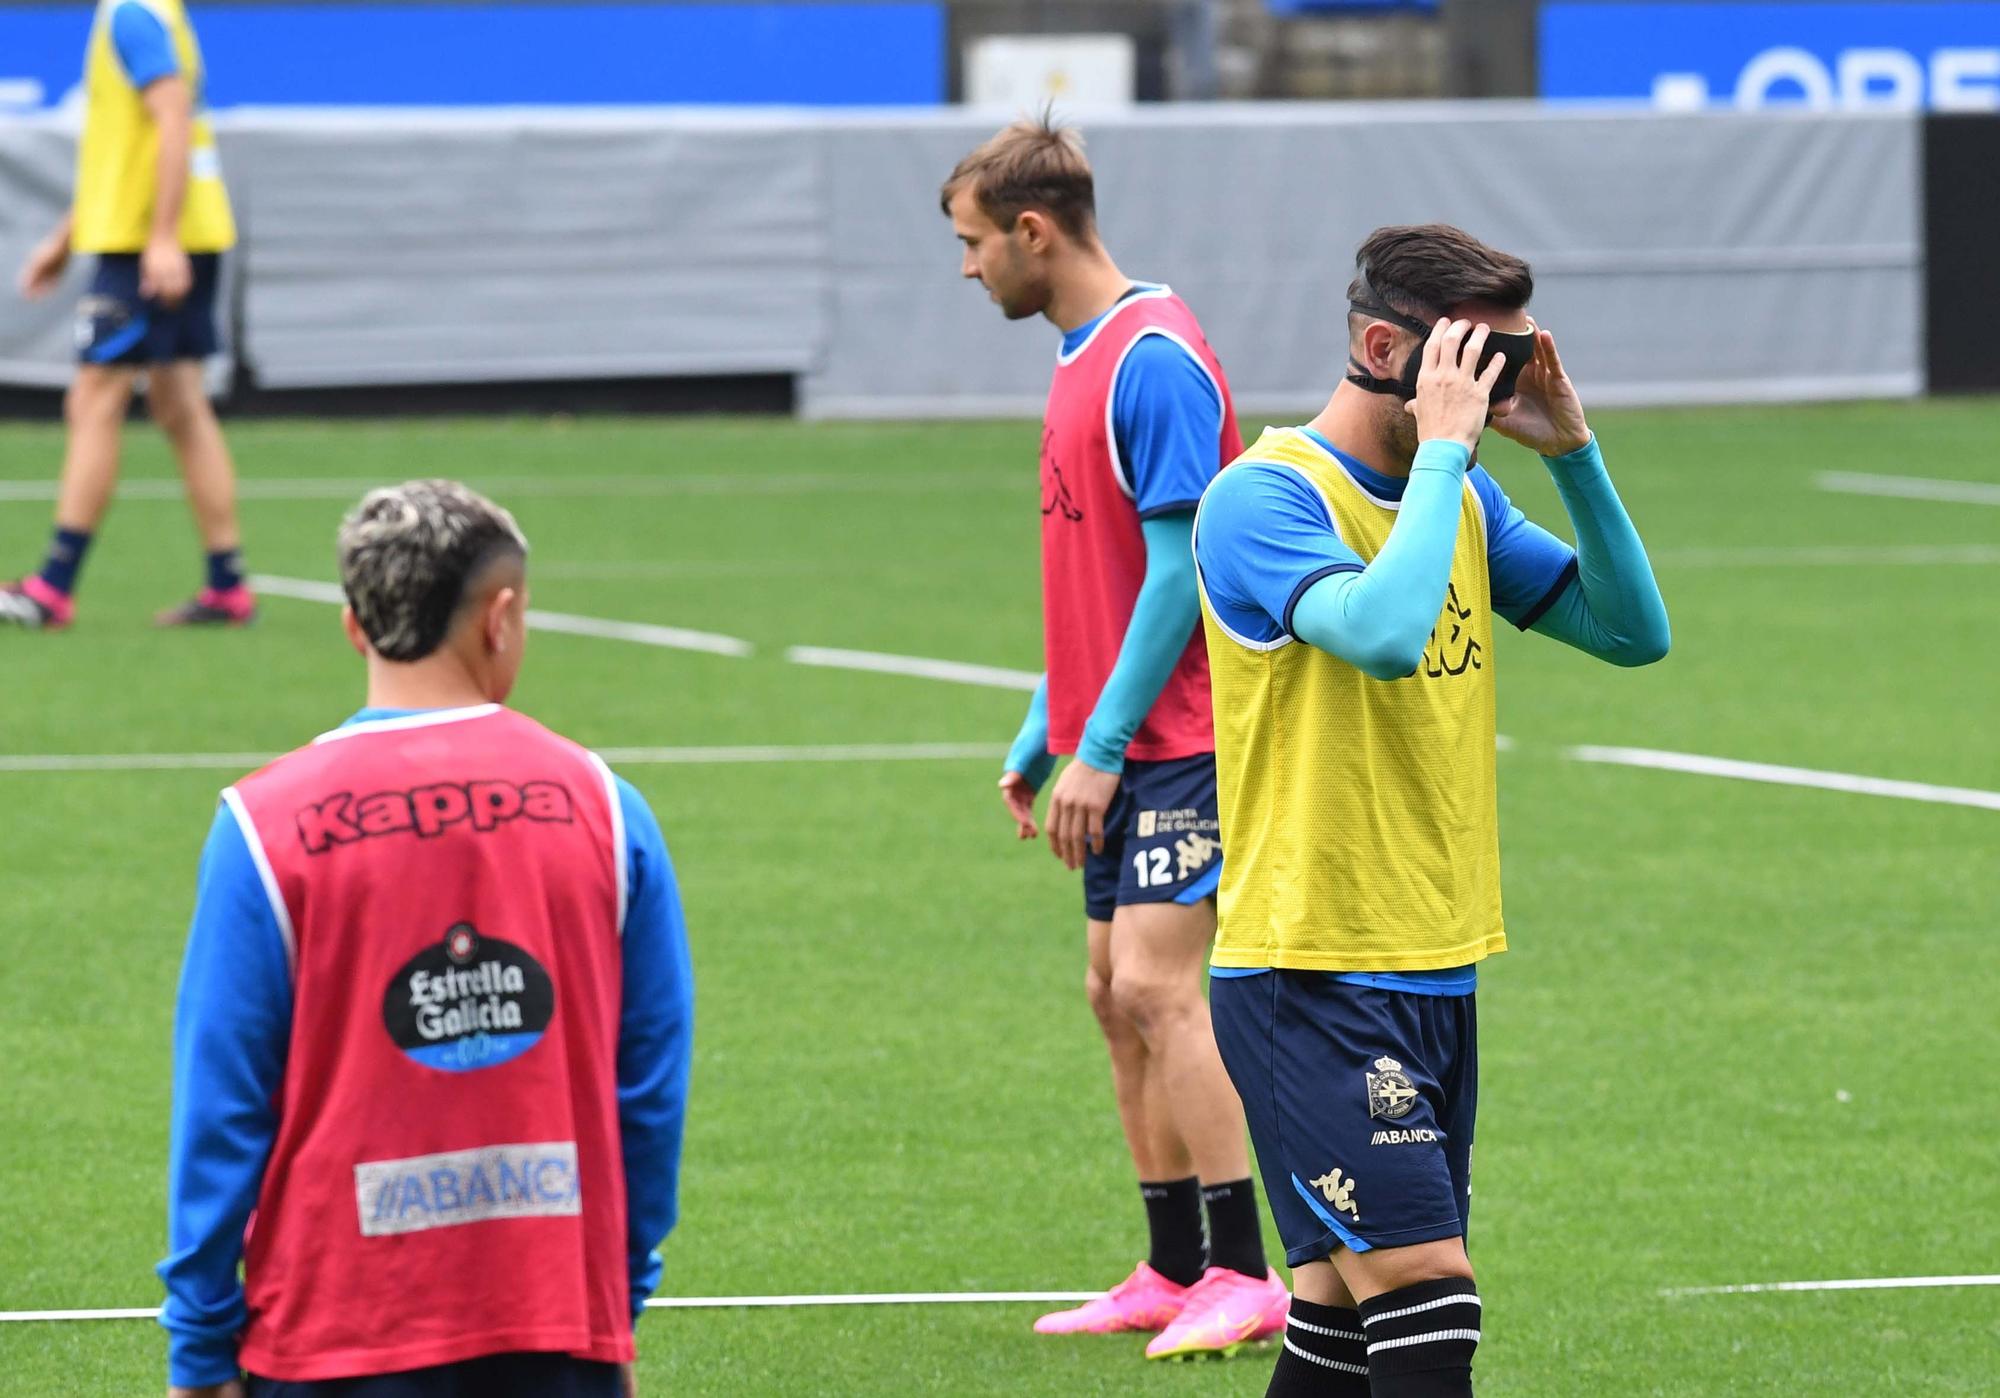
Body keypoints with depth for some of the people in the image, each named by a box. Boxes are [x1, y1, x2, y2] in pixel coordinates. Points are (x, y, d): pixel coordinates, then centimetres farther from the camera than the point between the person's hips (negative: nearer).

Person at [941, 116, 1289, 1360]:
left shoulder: (1155, 357, -15)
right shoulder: (1085, 360, 14)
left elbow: (1177, 570, -19)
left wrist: (1100, 746, -18)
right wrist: (1041, 740, 19)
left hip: (1175, 740, -10)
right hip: (1113, 752, 10)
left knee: (1155, 982, -15)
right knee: (1118, 995, 9)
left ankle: (1244, 1276, -12)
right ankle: (1176, 1276, 14)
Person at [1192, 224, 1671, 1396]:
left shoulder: (1465, 500, 12)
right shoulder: (1267, 499, -14)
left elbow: (1635, 631, 11)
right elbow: (1386, 631, -32)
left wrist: (1572, 451, 1)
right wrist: (1441, 449, -22)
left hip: (1435, 978, 8)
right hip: (1311, 979, -8)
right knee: (1426, 1300, -16)